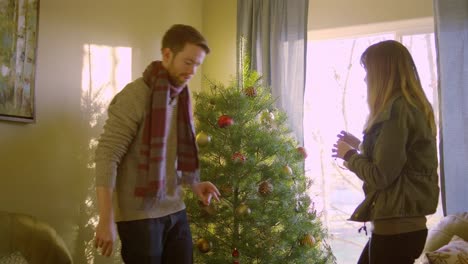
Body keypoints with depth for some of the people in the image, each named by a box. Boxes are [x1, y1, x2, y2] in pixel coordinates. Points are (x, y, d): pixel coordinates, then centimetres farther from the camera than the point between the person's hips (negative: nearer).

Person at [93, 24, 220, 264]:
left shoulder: (181, 97, 8)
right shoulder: (135, 96, -15)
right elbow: (107, 157, -18)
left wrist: (193, 184, 5)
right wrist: (106, 220, -20)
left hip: (175, 211, 7)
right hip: (139, 215, -7)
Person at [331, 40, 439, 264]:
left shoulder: (395, 109, -18)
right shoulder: (413, 106, 11)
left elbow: (381, 176, -21)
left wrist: (348, 155, -5)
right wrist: (360, 147, 15)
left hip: (395, 227, -9)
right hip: (405, 223, 9)